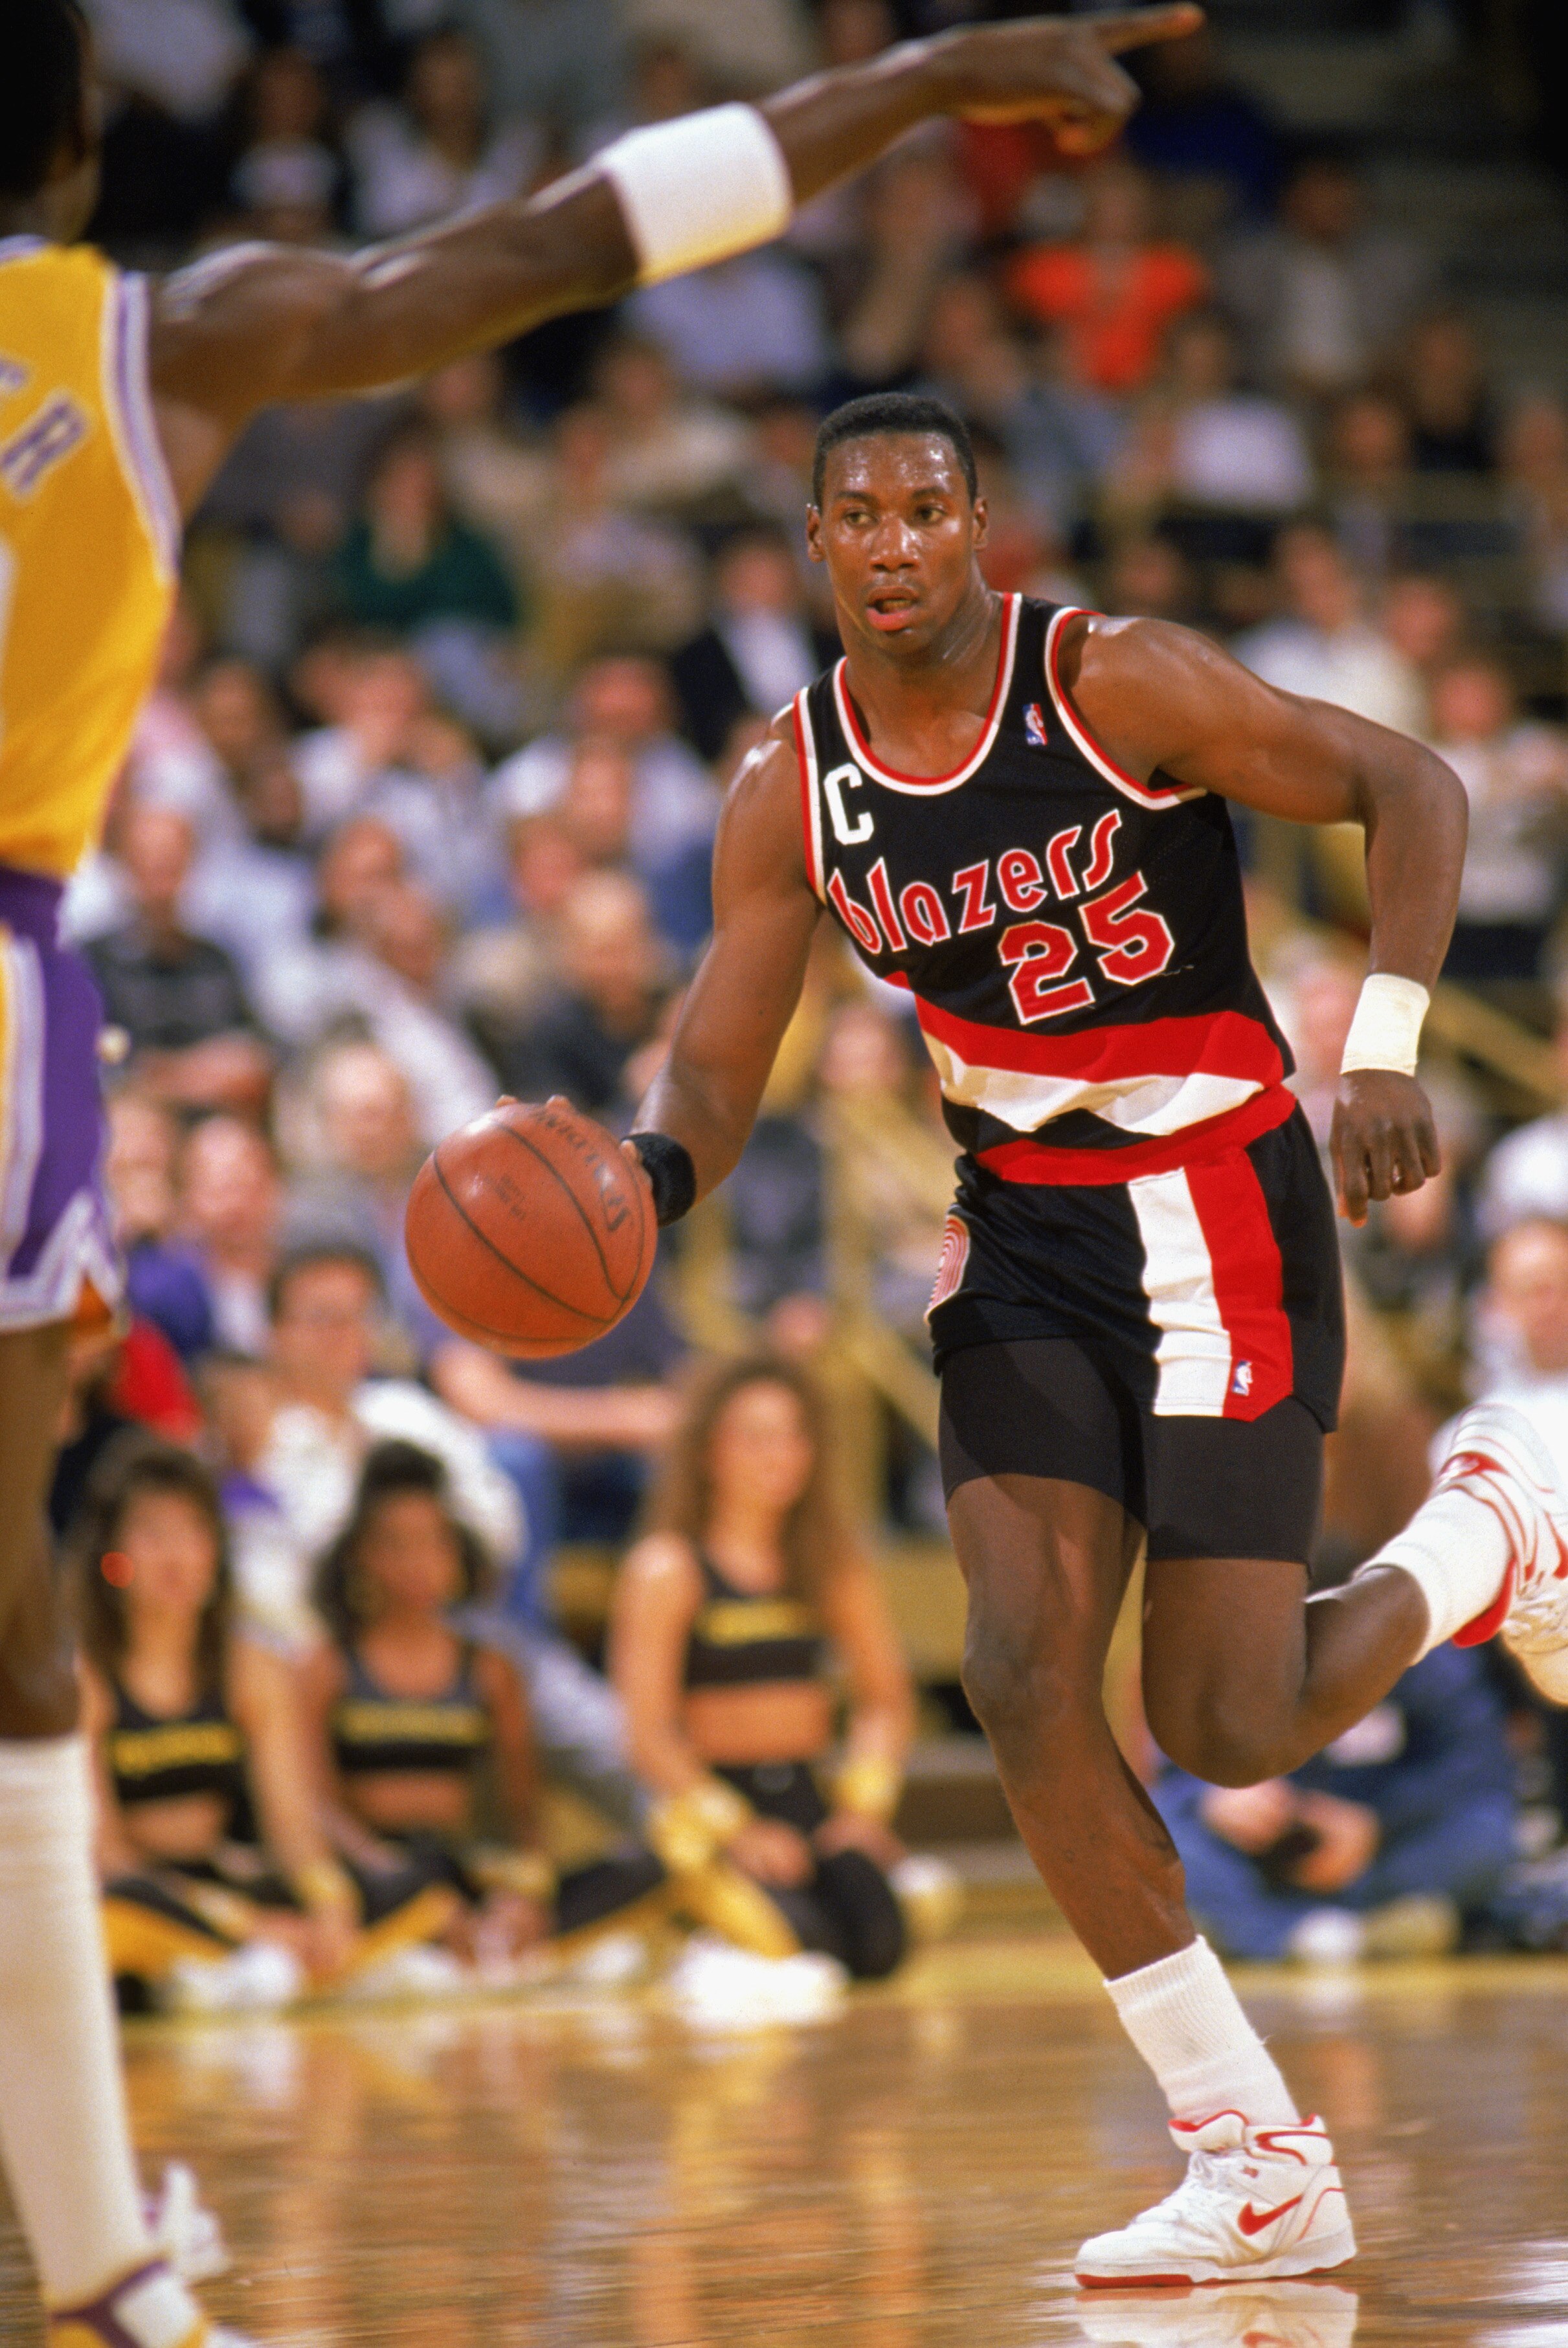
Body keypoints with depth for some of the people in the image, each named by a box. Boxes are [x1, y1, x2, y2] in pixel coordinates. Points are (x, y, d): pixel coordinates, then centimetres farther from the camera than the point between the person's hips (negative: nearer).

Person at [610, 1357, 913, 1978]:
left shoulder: (833, 1563, 9)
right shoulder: (666, 1570, -6)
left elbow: (886, 1699, 12)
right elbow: (649, 1733, -11)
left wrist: (864, 1806, -4)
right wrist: (735, 1832, -19)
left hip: (807, 1803, 4)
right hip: (710, 1805, -4)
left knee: (876, 1948, -23)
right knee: (796, 1939, -30)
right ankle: (704, 1901, 2)